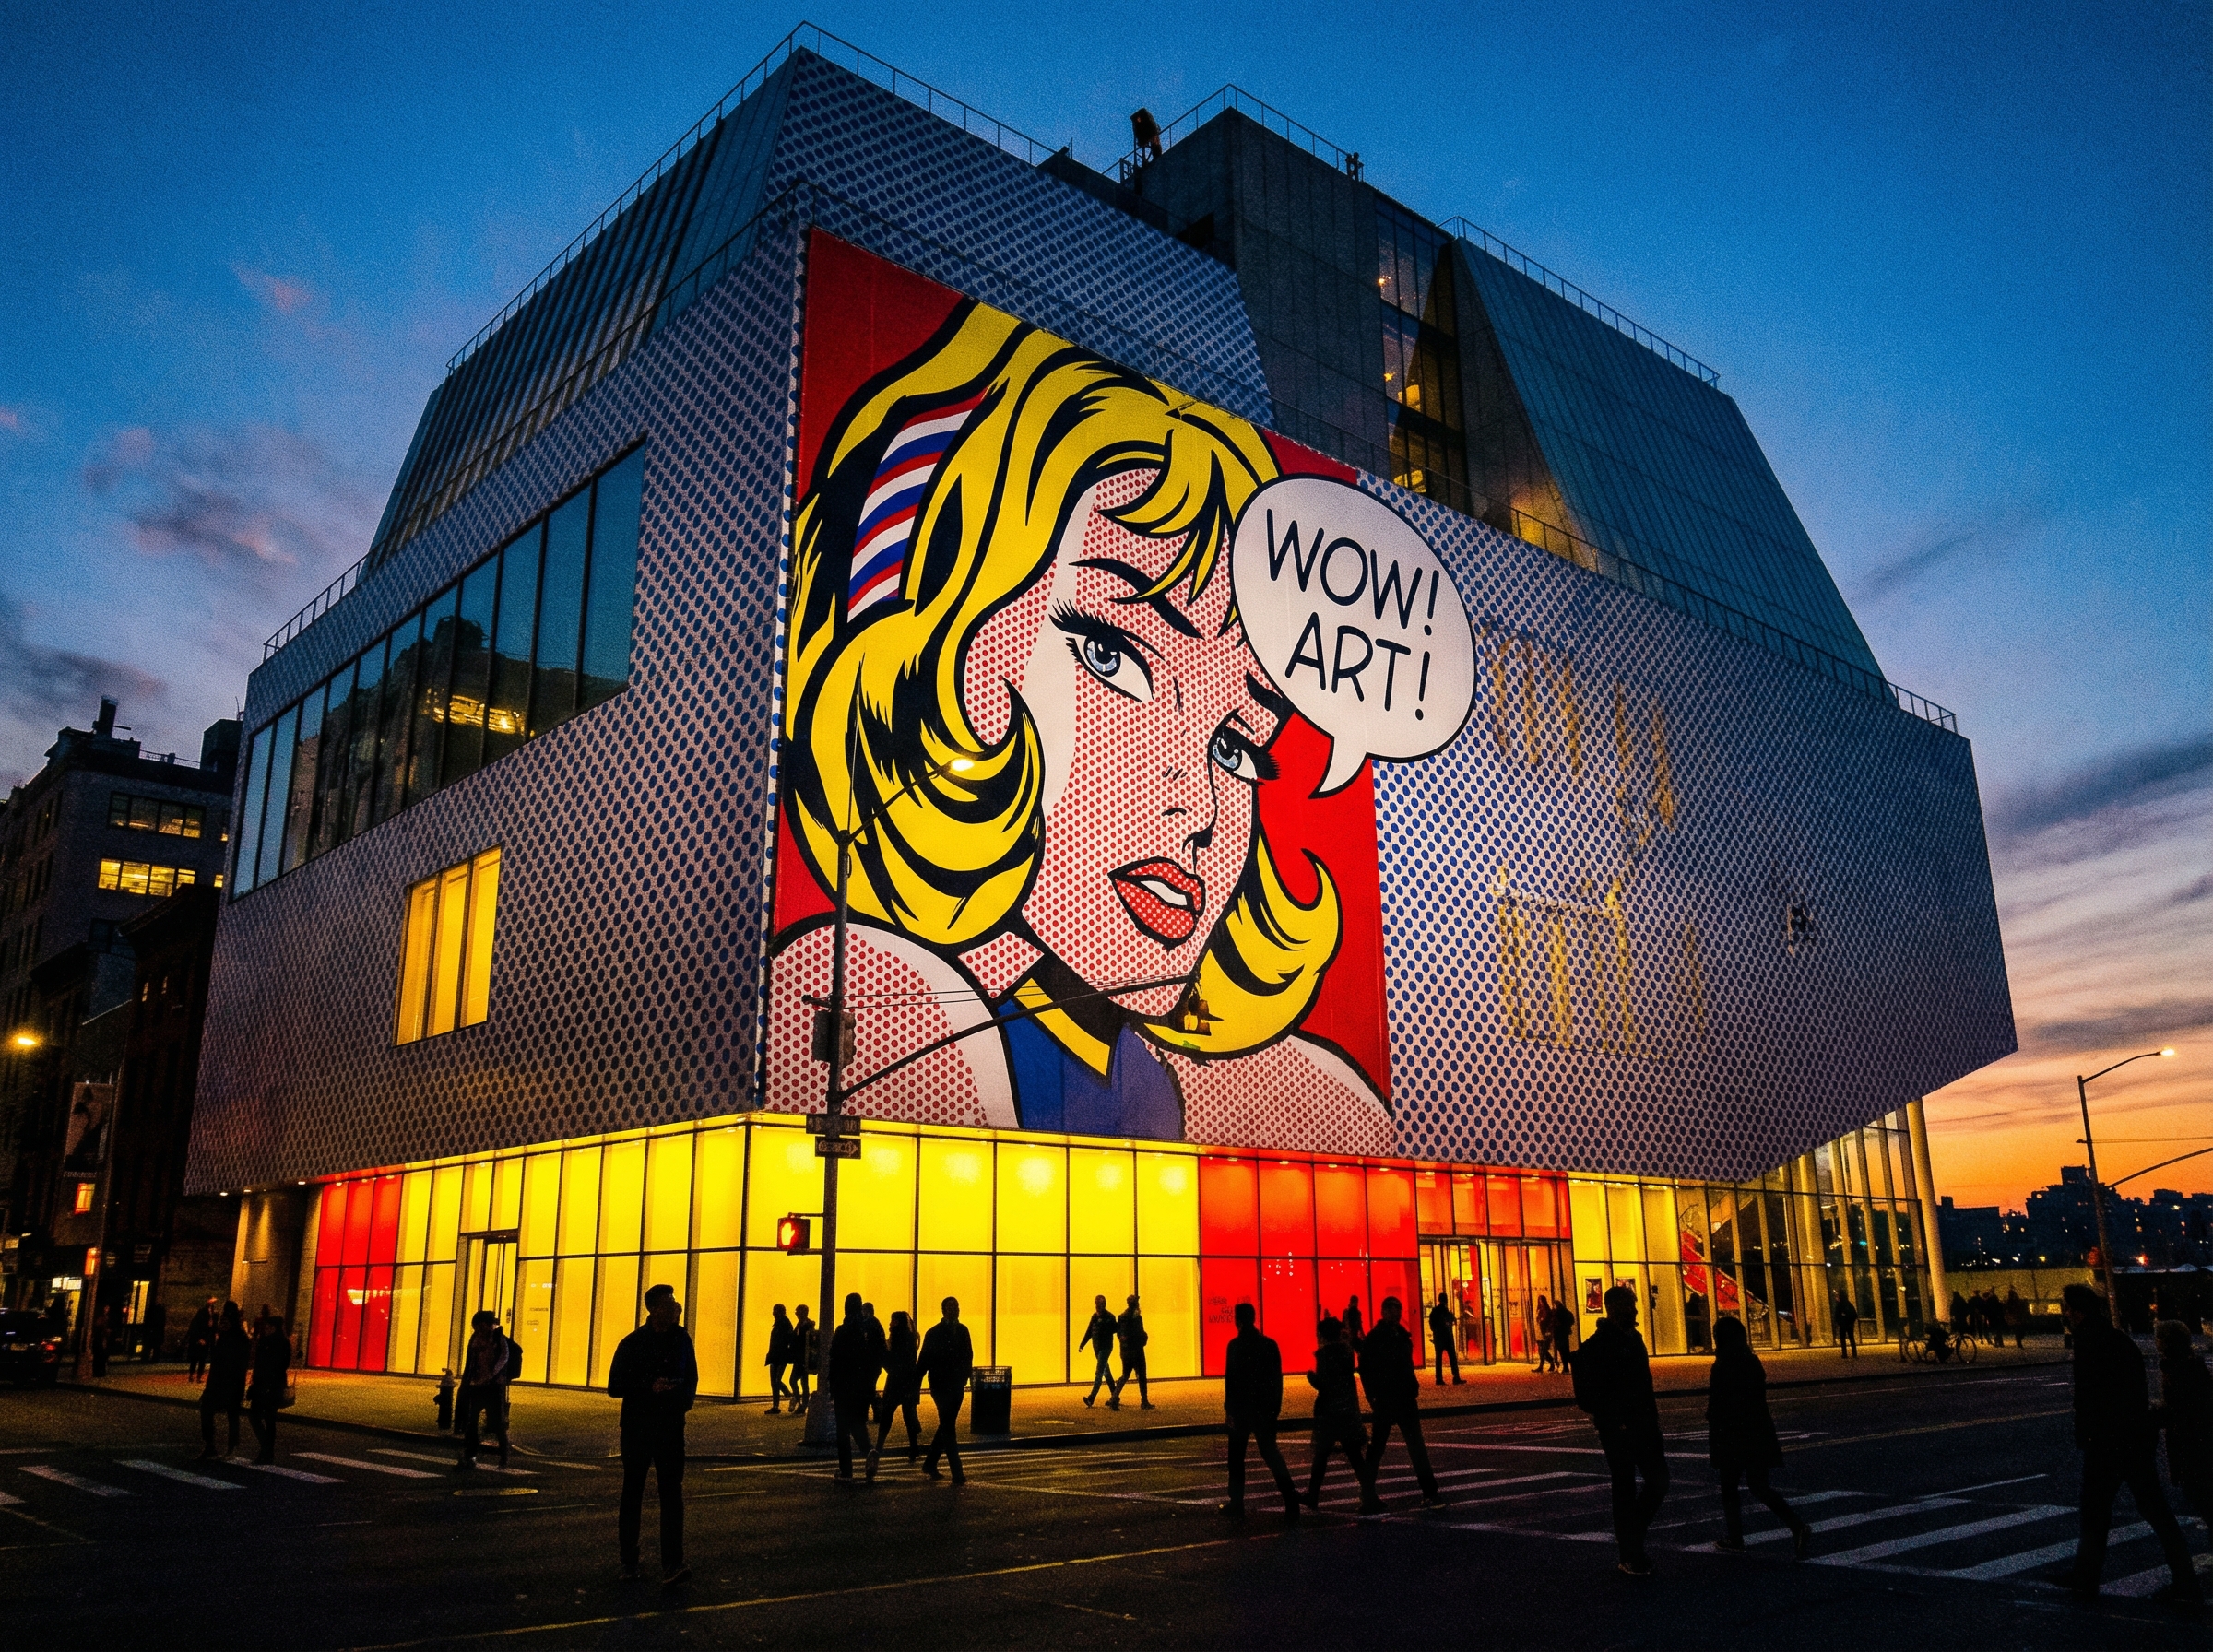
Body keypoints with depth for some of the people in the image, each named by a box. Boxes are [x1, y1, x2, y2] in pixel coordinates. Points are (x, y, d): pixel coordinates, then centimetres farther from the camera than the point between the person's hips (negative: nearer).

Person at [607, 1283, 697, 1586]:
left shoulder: (681, 1340, 5)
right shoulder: (632, 1344, -4)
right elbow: (614, 1387, -5)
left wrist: (683, 1399, 0)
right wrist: (650, 1387, -17)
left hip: (670, 1428, 1)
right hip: (637, 1427, -1)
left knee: (672, 1494, -10)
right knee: (632, 1494, 10)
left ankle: (672, 1566, -16)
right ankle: (629, 1561, 23)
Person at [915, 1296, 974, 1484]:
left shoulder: (962, 1331, 5)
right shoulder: (934, 1333, -8)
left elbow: (968, 1356, 10)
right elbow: (923, 1362, -6)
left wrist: (964, 1378, 0)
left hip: (957, 1386, 6)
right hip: (940, 1386, -6)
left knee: (946, 1426, 15)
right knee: (947, 1427, -8)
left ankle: (930, 1464, 30)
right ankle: (957, 1474, -10)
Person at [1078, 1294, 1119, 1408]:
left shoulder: (1109, 1317, -11)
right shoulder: (1094, 1316, 9)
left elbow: (1113, 1330, -21)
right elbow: (1089, 1331, 12)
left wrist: (1102, 1323, -29)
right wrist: (1082, 1345, 7)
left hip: (1105, 1348, -8)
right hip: (1097, 1347, 8)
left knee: (1099, 1373, -12)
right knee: (1106, 1372, 15)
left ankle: (1091, 1398, -18)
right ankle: (1114, 1396, 26)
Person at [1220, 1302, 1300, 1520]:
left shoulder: (1235, 1345, -11)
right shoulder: (1270, 1344, 3)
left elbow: (1231, 1378, -13)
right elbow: (1277, 1378, 8)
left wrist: (1228, 1408, -6)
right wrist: (1276, 1406, 16)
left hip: (1242, 1407, -4)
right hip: (1266, 1408, 4)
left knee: (1236, 1455, 10)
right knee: (1269, 1450, 10)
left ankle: (1236, 1504, 13)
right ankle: (1288, 1490, -12)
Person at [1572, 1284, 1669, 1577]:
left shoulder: (1634, 1339, 12)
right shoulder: (1596, 1346, -12)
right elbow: (1586, 1396, -14)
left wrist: (1651, 1418, 10)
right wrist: (1615, 1421, -16)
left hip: (1644, 1426, 7)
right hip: (1618, 1430, -7)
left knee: (1658, 1482, 2)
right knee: (1625, 1491, 1)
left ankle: (1631, 1534, 22)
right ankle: (1630, 1557, 12)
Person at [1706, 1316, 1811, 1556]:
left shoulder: (1721, 1367, -16)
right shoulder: (1753, 1361, 4)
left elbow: (1716, 1410, -14)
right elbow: (1759, 1399, 13)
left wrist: (1713, 1449, -7)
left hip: (1732, 1437, -6)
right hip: (1759, 1433, 6)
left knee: (1729, 1488, 11)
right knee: (1759, 1486, 11)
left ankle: (1735, 1540, 17)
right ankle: (1799, 1527, -5)